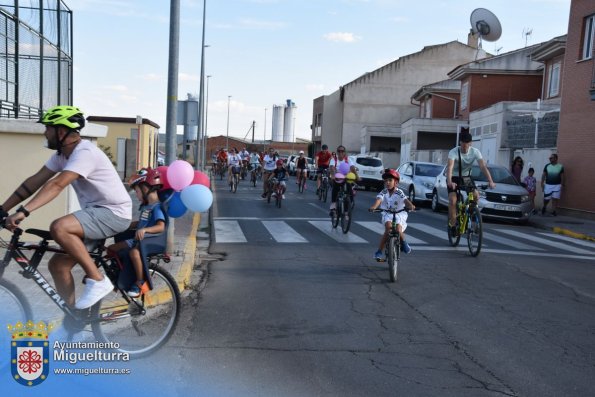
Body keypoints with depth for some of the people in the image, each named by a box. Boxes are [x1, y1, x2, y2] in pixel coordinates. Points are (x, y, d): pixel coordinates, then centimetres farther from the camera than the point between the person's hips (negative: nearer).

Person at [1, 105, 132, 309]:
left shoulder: (85, 153, -21)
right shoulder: (61, 154, 8)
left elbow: (57, 185, -32)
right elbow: (35, 181, 6)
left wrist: (24, 211, -39)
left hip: (114, 213, -9)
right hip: (96, 213, 9)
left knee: (59, 227, -31)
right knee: (58, 264, 3)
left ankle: (98, 280, -18)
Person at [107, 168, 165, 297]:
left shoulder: (156, 207, -16)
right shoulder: (146, 206, 14)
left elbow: (161, 227, -30)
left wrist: (144, 230, -45)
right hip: (138, 239, 10)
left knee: (134, 252, -38)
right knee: (111, 248, 7)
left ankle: (140, 283, -20)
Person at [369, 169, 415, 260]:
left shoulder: (399, 192, -10)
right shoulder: (383, 192, -7)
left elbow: (405, 200, -26)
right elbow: (378, 200, -25)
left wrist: (411, 206, -49)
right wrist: (373, 207, -47)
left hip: (399, 214, -1)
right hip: (387, 214, 1)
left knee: (398, 230, -25)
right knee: (388, 227, -26)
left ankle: (404, 243, 12)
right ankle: (379, 251, -16)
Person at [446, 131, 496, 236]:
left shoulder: (475, 151, -15)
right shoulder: (453, 152, -23)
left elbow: (483, 166, -23)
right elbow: (450, 167, -37)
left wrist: (490, 181, -37)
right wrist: (449, 182, -55)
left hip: (466, 177, 3)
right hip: (454, 178, -3)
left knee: (476, 196, -18)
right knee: (453, 200, -21)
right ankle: (452, 225, -6)